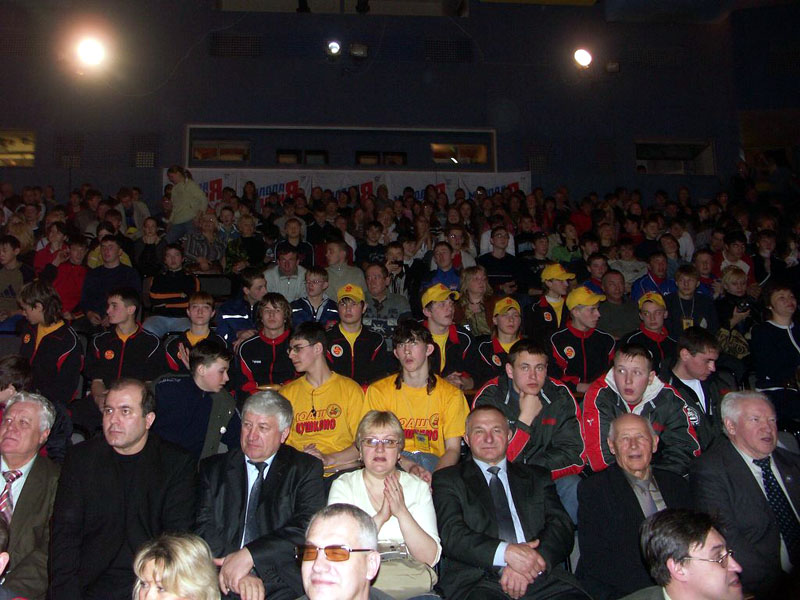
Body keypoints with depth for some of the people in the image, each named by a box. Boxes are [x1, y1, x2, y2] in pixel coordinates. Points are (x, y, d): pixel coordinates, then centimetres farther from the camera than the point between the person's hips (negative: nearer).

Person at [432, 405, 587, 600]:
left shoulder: (537, 477, 21)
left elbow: (561, 527, 8)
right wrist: (506, 552, -17)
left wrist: (531, 562, -12)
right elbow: (451, 534, -2)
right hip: (478, 581, -1)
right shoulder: (447, 480, 13)